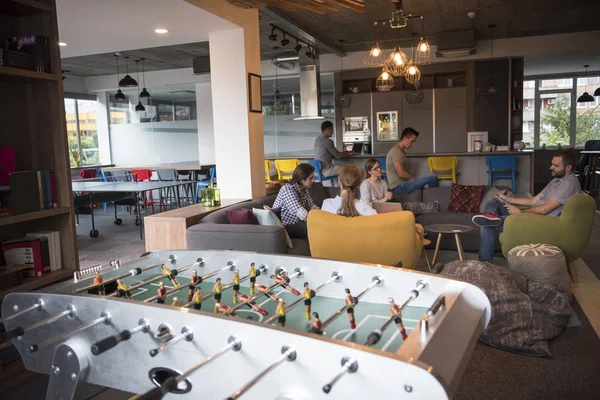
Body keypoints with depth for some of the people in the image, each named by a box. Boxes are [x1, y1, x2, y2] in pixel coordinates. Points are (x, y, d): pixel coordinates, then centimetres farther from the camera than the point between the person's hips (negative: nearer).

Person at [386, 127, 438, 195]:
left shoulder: (400, 151, 16)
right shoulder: (396, 152, -16)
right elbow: (401, 173, -23)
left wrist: (415, 178, 5)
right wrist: (416, 178, -10)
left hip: (400, 185, 11)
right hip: (398, 187, -11)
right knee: (432, 176, -15)